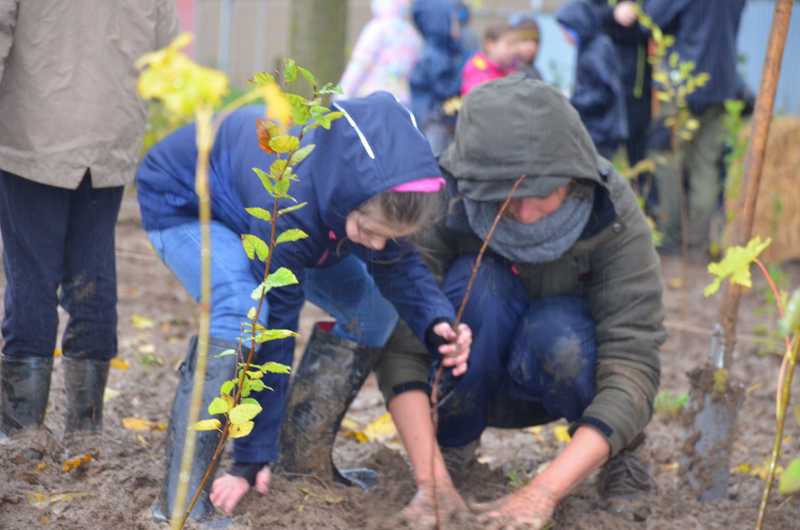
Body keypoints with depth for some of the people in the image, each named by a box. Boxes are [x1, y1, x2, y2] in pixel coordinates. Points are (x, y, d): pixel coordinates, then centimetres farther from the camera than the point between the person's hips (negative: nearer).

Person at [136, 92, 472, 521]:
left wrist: (438, 322, -37)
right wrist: (251, 460, -30)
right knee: (244, 311, -35)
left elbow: (399, 266, -13)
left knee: (374, 308, -3)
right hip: (180, 204, -7)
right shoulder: (290, 206, -42)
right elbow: (274, 332, -36)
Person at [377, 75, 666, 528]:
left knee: (556, 332, -35)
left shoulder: (614, 218, -29)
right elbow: (399, 342, -33)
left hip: (560, 376, 0)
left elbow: (633, 364, -35)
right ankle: (453, 445, -9)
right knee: (477, 283, -32)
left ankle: (622, 452, -5)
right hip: (469, 380, 0)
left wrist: (543, 492, -46)